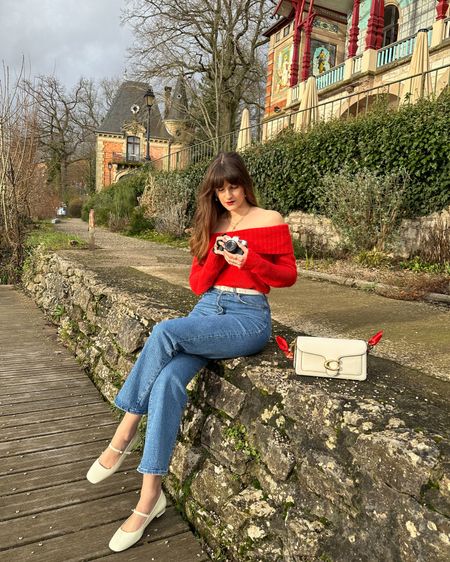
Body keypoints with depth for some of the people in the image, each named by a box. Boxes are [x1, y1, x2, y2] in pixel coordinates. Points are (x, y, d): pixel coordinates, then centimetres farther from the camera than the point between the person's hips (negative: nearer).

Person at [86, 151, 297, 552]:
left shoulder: (271, 221, 3)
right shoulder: (210, 226, 15)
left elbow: (288, 275, 3)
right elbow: (198, 285, 13)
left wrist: (250, 261, -14)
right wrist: (217, 257, -7)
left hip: (248, 317, -4)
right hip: (207, 310, 4)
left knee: (165, 332, -31)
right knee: (168, 379, -25)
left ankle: (126, 431, -13)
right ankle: (151, 496, -16)